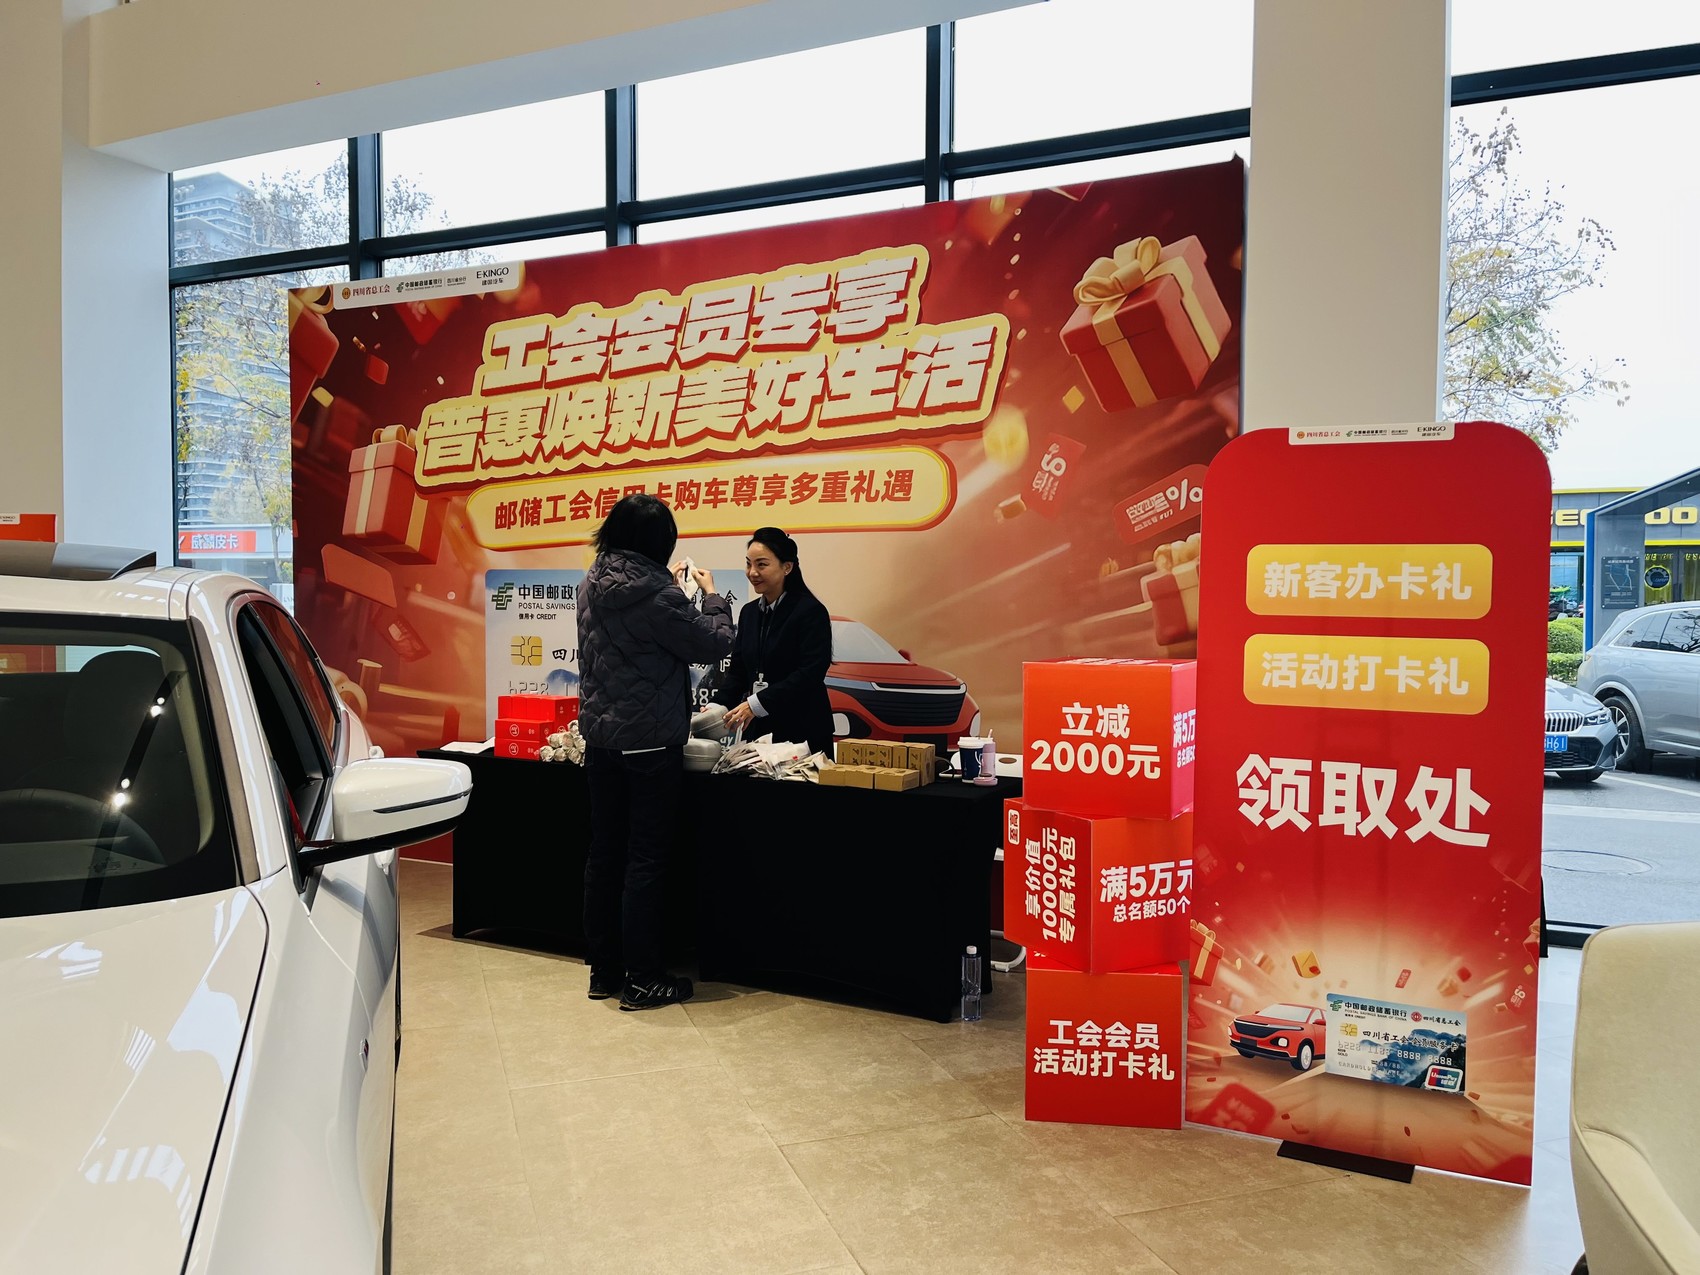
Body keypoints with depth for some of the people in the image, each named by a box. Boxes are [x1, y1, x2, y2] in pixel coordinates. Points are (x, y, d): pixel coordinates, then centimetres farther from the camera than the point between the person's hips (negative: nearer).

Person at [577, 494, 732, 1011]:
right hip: (649, 743, -7)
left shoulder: (592, 587, 5)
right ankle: (641, 979, 9)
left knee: (604, 853, 13)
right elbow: (714, 644, -10)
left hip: (600, 737, 8)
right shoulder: (654, 594, -18)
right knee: (646, 860, 1)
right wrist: (711, 594, 6)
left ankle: (604, 970, 23)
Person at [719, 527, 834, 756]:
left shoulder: (811, 612, -9)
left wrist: (756, 704, -23)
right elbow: (737, 670, 12)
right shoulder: (749, 612, 12)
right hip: (758, 729, 6)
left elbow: (810, 673, -18)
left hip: (802, 731, -6)